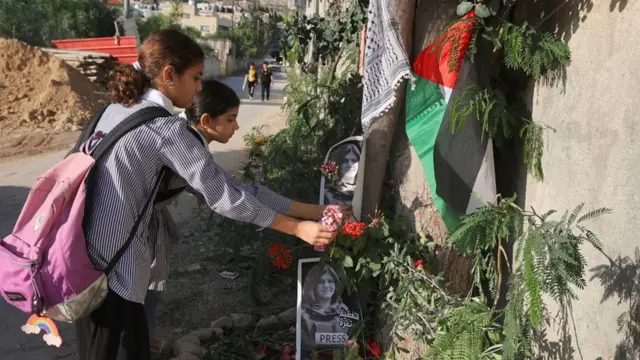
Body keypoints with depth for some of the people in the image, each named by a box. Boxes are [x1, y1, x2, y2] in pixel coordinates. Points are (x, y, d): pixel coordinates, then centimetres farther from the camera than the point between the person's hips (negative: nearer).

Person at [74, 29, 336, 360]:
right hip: (113, 268, -9)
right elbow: (223, 196, -18)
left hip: (85, 256, 9)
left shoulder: (118, 109, 8)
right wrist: (298, 228, -12)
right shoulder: (164, 128, -17)